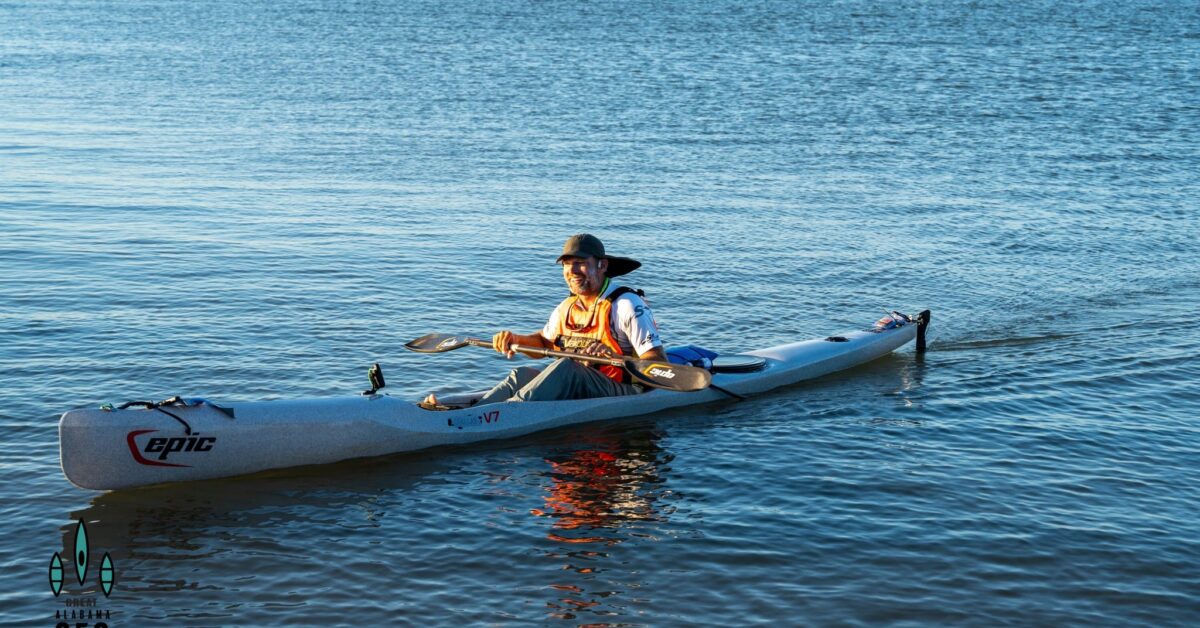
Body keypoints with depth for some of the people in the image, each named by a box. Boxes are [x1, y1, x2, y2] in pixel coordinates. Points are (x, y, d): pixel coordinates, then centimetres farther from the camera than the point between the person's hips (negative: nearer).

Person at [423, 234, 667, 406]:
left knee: (566, 367, -32)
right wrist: (515, 339, 8)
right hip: (575, 391, 7)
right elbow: (544, 342, 29)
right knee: (523, 374, -14)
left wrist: (616, 359, -30)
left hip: (624, 395, -7)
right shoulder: (566, 308, 13)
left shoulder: (627, 305, -9)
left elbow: (659, 363, -14)